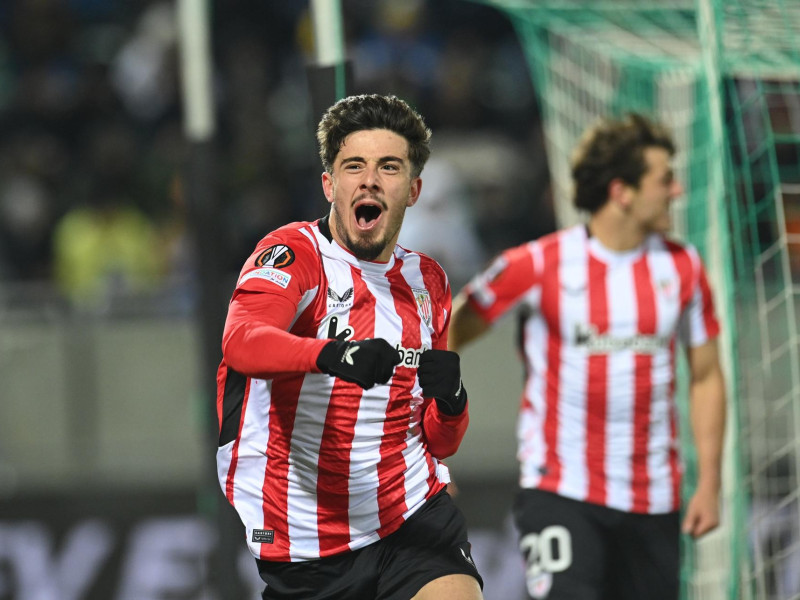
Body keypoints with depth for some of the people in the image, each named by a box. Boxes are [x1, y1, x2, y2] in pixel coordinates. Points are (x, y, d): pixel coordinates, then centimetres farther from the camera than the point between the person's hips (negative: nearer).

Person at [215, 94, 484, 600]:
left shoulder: (428, 282, 12)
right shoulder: (294, 253, -5)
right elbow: (241, 342, -28)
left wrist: (451, 402, -7)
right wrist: (334, 354, -46)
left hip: (413, 517, 3)